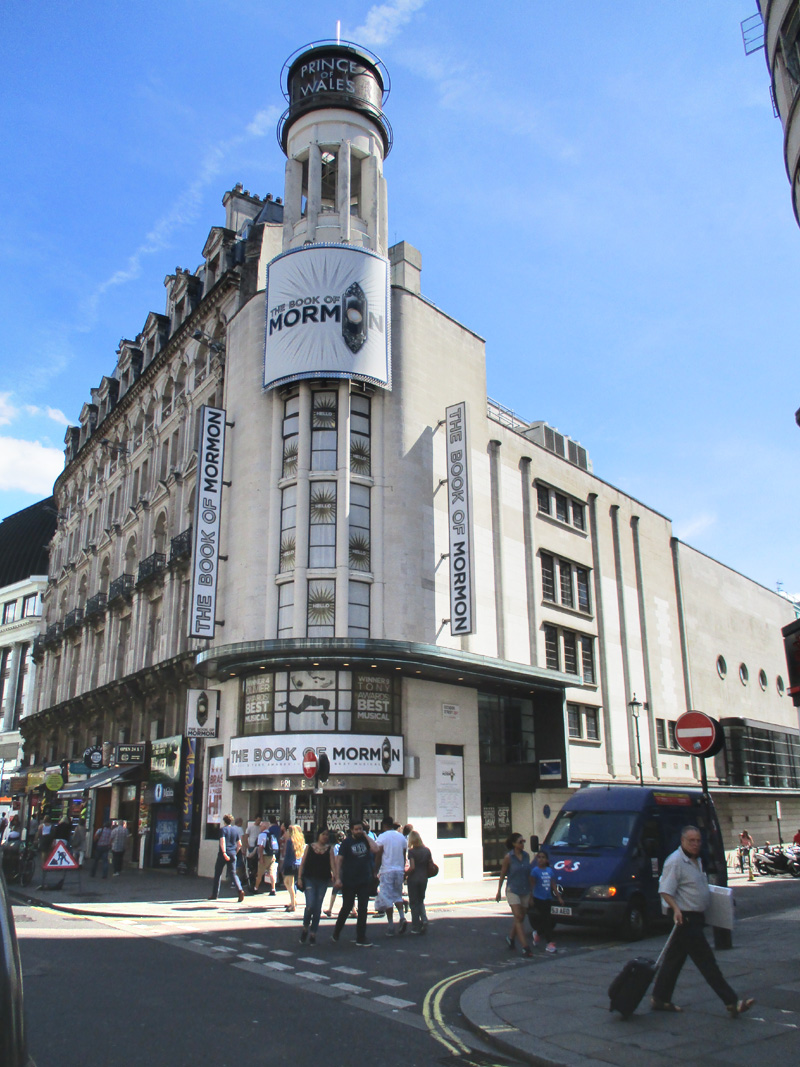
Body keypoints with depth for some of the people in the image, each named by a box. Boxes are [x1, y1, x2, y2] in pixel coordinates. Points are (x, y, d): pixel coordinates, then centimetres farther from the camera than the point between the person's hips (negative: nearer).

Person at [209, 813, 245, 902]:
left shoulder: (223, 829, -4)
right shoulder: (236, 830, 10)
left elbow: (222, 841, -19)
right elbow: (239, 844, 10)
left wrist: (224, 853, -24)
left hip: (223, 854, -4)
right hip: (232, 855, 4)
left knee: (217, 874, 11)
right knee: (233, 874, 5)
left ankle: (215, 894, 16)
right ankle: (240, 890, -17)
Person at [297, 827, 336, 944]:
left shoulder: (329, 849, 5)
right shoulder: (309, 847, 5)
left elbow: (332, 864, -2)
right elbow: (303, 863, 6)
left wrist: (335, 877, -17)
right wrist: (299, 877, -1)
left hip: (323, 881, 1)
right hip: (309, 879, -1)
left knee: (318, 908, 4)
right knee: (310, 905, -13)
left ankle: (313, 934, 15)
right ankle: (305, 928, 11)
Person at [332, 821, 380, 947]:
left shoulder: (365, 840, 4)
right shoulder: (346, 842, -5)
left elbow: (375, 849, -13)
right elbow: (339, 860, -8)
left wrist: (366, 836, -8)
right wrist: (338, 878, -17)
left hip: (364, 882, 3)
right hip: (349, 882, -3)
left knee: (363, 910, 3)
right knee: (346, 908, 8)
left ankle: (361, 939, 10)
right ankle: (336, 933, 31)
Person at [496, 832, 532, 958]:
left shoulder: (526, 856, 4)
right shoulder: (508, 857, -9)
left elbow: (528, 874, 12)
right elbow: (502, 875, -2)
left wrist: (531, 892, 13)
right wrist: (499, 891, 1)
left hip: (525, 891, 5)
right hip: (512, 890, -5)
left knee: (520, 918, 11)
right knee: (518, 918, -11)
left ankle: (511, 938, 34)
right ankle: (525, 947, -11)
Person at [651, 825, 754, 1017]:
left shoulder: (697, 860, 13)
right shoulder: (675, 861, -18)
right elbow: (665, 891, -22)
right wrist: (676, 909, -34)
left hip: (695, 917, 10)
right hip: (685, 918, -10)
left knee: (674, 958, 14)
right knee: (706, 961, -5)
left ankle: (660, 999, 21)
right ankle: (731, 1002, -2)